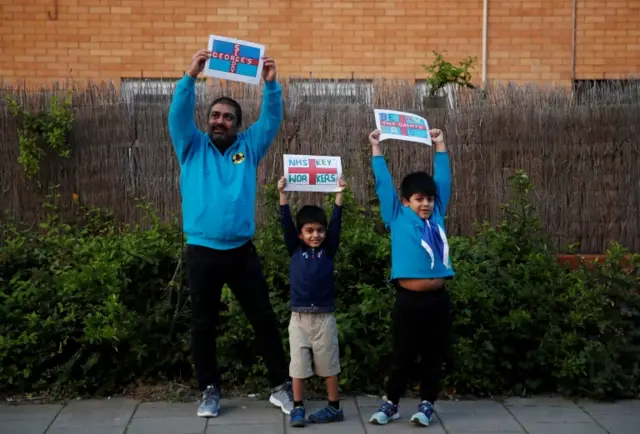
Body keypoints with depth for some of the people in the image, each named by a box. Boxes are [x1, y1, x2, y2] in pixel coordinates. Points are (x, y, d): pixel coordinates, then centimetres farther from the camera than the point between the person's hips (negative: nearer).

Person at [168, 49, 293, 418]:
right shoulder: (193, 148, 7)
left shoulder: (249, 148, 9)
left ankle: (282, 386, 16)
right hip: (202, 252, 0)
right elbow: (179, 116, -8)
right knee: (203, 325, 7)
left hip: (242, 251, 1)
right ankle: (210, 391, 20)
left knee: (264, 319, 6)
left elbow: (272, 119, -1)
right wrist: (191, 77, -21)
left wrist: (271, 84, -16)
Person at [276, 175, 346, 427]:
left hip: (324, 317, 0)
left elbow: (336, 223, -5)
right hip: (299, 317, 0)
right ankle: (297, 408, 14)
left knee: (329, 365, 7)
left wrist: (339, 195, -12)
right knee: (298, 365, 4)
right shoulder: (295, 250, 3)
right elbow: (286, 224, -5)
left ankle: (334, 408, 17)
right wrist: (282, 195, -13)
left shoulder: (328, 250, 2)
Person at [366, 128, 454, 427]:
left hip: (438, 300, 3)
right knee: (401, 357, 6)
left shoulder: (437, 217, 10)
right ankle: (390, 404, 19)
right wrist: (376, 148, 5)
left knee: (434, 358, 10)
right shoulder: (397, 218, 1)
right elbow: (384, 184, 3)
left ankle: (426, 404, 22)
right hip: (408, 300, -3)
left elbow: (443, 181, 16)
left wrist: (440, 147, 20)